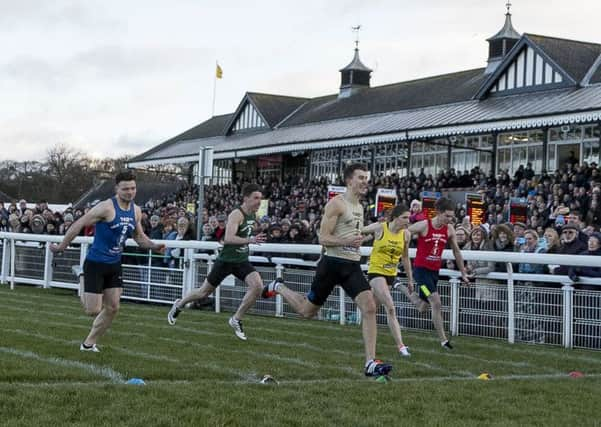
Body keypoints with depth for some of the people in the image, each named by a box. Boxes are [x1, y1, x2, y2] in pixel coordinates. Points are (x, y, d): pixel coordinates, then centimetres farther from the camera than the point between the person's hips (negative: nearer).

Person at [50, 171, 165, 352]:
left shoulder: (136, 211, 3)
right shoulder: (107, 207, -19)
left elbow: (139, 237, 17)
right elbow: (79, 225, -14)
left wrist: (154, 246, -2)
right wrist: (61, 247, -12)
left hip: (114, 264, 7)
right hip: (96, 263, -7)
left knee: (112, 308, 5)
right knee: (93, 310, -7)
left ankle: (89, 343, 21)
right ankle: (83, 294, 28)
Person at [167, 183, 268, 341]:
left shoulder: (253, 214, 3)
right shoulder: (236, 214, -22)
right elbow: (228, 239, -36)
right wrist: (250, 240, -45)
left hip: (242, 261, 6)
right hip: (226, 260, -6)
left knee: (258, 286, -19)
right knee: (205, 292, 10)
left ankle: (236, 319, -5)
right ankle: (179, 304, 39)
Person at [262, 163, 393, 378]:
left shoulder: (359, 207, 16)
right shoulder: (336, 204, -10)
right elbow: (323, 238, -15)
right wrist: (346, 241, -28)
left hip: (352, 265, 6)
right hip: (332, 263, -6)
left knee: (369, 307, -15)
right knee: (307, 311, 9)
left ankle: (370, 363, -16)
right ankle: (278, 287, 38)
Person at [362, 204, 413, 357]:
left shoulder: (406, 234, 0)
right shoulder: (380, 228, -14)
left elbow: (405, 258, 11)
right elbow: (358, 232, 0)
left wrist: (410, 279, 14)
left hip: (391, 274, 5)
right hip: (376, 271, -5)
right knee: (391, 308, -17)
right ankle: (400, 345, -19)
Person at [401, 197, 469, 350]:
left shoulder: (449, 229, 0)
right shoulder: (423, 226, -15)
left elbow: (456, 251, 12)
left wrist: (463, 273, 15)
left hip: (435, 271, 6)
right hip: (421, 269, -6)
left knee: (422, 308, 15)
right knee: (436, 303, -15)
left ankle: (403, 289, 42)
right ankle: (443, 340, -7)